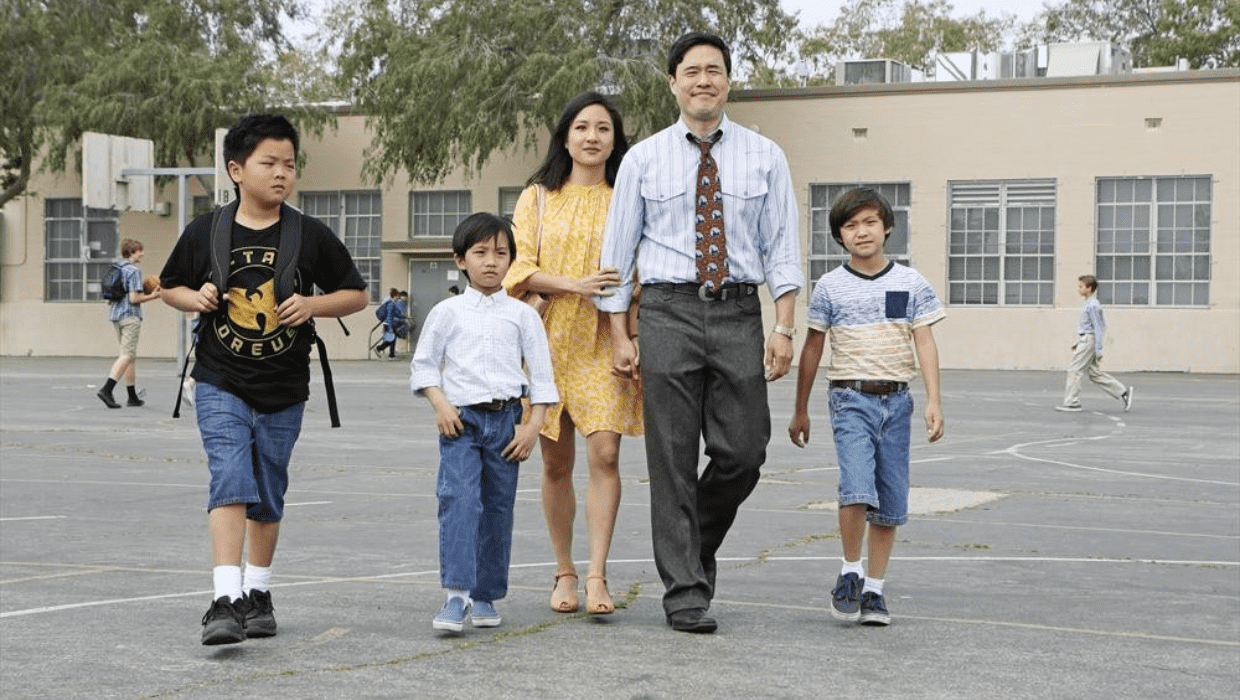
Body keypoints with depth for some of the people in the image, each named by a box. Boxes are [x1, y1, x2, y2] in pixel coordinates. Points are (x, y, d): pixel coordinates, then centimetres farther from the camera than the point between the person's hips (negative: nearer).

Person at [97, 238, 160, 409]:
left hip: (115, 315, 9)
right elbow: (134, 298, -17)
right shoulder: (134, 271, -11)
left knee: (131, 355, 13)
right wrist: (151, 296, -2)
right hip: (130, 316, -9)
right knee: (127, 355, -8)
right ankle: (107, 389, -20)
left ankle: (133, 396, 15)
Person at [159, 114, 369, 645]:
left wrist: (312, 305, -13)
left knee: (268, 496, 12)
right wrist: (196, 299, -9)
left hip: (283, 392, 2)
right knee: (230, 481, -17)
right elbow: (171, 286, 13)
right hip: (221, 385, -1)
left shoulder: (312, 236, -3)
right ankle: (225, 600, -20)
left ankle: (258, 592, 30)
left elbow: (356, 295, 5)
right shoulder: (204, 232, -2)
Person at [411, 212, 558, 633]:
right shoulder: (447, 312, 6)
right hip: (460, 419, -2)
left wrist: (533, 426, -1)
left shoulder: (522, 315, 8)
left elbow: (541, 374, 8)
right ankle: (457, 594, -19)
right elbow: (423, 365, 9)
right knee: (458, 500, -16)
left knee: (498, 507, 4)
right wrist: (441, 405, -6)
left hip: (505, 419, 2)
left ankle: (485, 595, 15)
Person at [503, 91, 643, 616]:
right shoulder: (539, 197, 10)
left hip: (606, 340, -1)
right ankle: (564, 572, 17)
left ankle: (597, 576, -13)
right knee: (556, 462, 4)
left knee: (605, 452, -15)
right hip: (552, 338, 1)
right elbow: (519, 267, 1)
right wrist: (575, 285, -15)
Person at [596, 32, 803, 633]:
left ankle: (698, 543, 27)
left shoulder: (764, 156, 8)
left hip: (739, 313, 1)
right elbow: (618, 250, 8)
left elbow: (782, 246, 5)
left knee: (743, 451, -2)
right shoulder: (643, 159, 6)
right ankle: (685, 591, 6)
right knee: (673, 459, -2)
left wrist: (784, 327, -5)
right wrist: (619, 335, 2)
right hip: (669, 312, -1)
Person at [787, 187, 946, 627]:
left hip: (896, 399, 2)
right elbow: (812, 347, 10)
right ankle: (850, 574, 0)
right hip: (851, 398, -2)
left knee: (891, 502, 5)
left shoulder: (911, 283, 6)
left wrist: (933, 400, -6)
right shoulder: (830, 287, 3)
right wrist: (800, 410, 13)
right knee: (857, 488, -20)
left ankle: (874, 589, 18)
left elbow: (925, 342, 4)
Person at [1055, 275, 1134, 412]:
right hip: (1085, 341, 10)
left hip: (1088, 341, -10)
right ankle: (1123, 392, 12)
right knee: (1095, 374, 10)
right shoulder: (1088, 304, 15)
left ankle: (1071, 403, -1)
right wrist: (1078, 344, 26)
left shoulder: (1092, 306, -15)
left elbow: (1098, 327, -17)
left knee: (1074, 370, -6)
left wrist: (1098, 350, -18)